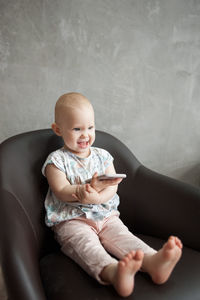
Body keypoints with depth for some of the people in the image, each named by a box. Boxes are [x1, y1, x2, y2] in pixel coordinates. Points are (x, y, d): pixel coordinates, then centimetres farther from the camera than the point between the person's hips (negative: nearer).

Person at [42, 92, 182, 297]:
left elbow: (112, 188, 3)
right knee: (85, 243, -33)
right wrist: (91, 187, -27)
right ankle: (113, 272, -60)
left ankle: (153, 262, -46)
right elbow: (62, 192, -11)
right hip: (71, 220, -4)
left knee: (122, 236, -22)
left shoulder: (102, 156, 11)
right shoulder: (56, 160, 0)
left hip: (105, 215, 4)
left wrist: (97, 198, -20)